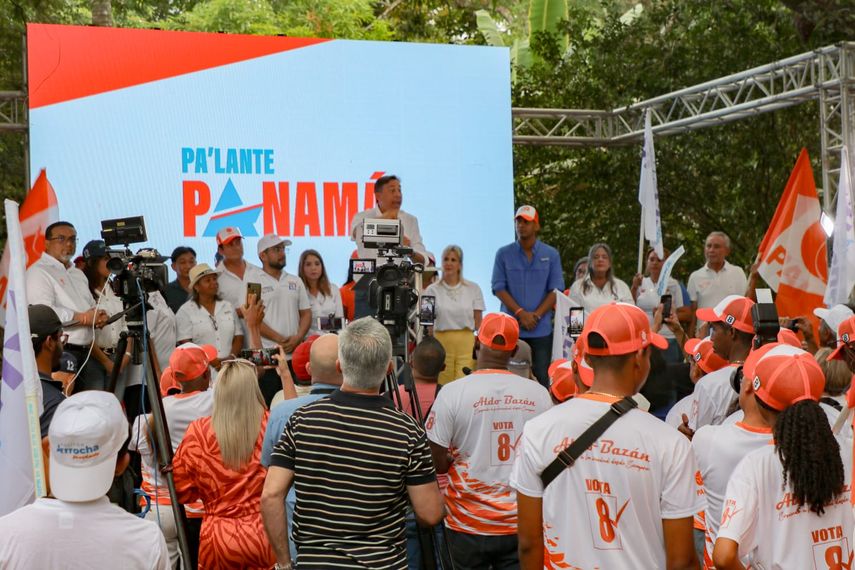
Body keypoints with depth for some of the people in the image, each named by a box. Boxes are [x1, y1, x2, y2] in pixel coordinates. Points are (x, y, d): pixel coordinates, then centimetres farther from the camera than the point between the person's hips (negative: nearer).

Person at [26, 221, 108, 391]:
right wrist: (84, 318, -13)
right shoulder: (38, 272, -5)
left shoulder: (78, 274, 24)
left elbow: (92, 307, 29)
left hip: (86, 353, 8)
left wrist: (99, 316, 4)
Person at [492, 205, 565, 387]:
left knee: (541, 377, 1)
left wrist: (536, 315, -10)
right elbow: (499, 288, 0)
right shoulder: (503, 254, 5)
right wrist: (521, 313, -11)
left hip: (541, 329, 0)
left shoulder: (551, 255, 6)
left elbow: (556, 290, 2)